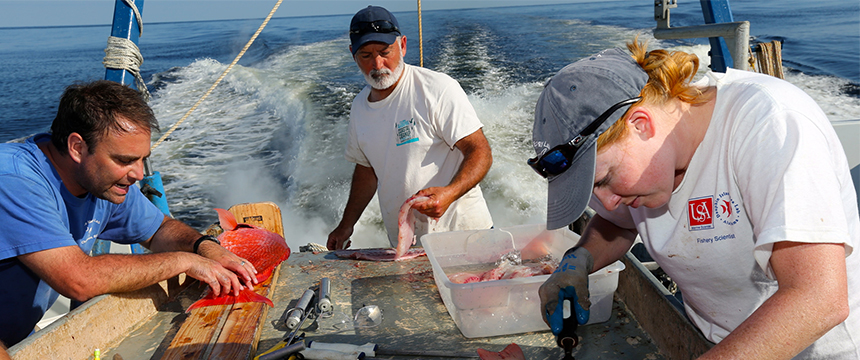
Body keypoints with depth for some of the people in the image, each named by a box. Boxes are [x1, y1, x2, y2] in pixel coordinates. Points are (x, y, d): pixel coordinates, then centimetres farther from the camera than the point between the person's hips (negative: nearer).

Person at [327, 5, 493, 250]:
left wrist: (450, 193, -33)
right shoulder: (360, 106, 8)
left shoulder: (438, 88, -12)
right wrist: (346, 225, 17)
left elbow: (480, 152, -16)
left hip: (460, 231, -5)